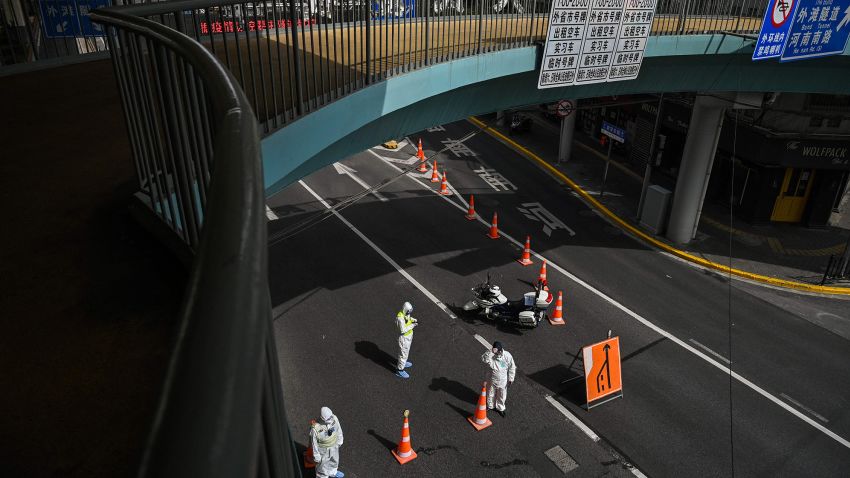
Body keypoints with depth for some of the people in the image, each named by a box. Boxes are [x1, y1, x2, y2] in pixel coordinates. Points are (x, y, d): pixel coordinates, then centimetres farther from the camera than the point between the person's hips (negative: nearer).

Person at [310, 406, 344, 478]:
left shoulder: (334, 418, -26)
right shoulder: (315, 428, -38)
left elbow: (339, 430, -5)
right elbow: (314, 444, -22)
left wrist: (339, 441, 8)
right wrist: (316, 457, -10)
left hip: (334, 446, 5)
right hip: (323, 450, -5)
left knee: (334, 461, 32)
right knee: (323, 467, 19)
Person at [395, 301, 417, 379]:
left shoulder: (406, 313, -8)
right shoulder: (400, 318, -34)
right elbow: (403, 330, -31)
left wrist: (412, 319, -7)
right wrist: (412, 326, -27)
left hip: (409, 335, 9)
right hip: (404, 337, -9)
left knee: (406, 350, 29)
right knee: (403, 353, 4)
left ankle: (402, 363, 51)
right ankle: (400, 370, 19)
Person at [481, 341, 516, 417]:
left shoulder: (507, 355, -22)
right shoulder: (491, 355, -23)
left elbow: (512, 367, -9)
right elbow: (484, 359, -42)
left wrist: (511, 378, -4)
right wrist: (491, 352, -51)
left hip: (503, 381, 0)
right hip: (493, 380, 0)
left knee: (502, 396, 20)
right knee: (491, 394, 22)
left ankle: (500, 408, 46)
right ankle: (490, 406, 49)